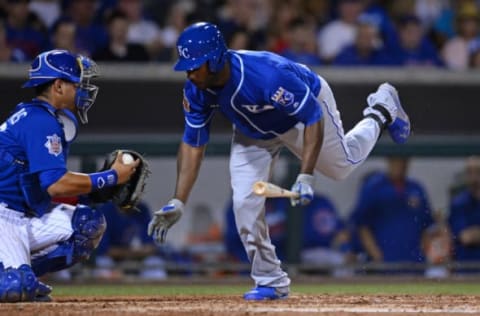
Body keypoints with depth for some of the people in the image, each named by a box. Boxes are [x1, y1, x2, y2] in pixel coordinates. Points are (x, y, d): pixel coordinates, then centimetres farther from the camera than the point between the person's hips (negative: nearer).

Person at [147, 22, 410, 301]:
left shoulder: (265, 75, -46)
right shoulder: (196, 91, -28)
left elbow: (313, 118, -39)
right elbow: (193, 145, -18)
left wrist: (306, 177, -45)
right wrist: (178, 203, -25)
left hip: (309, 103, -4)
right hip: (253, 131, 4)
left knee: (342, 164, 20)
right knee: (245, 202, -10)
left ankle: (381, 112, 48)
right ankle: (271, 282, 7)